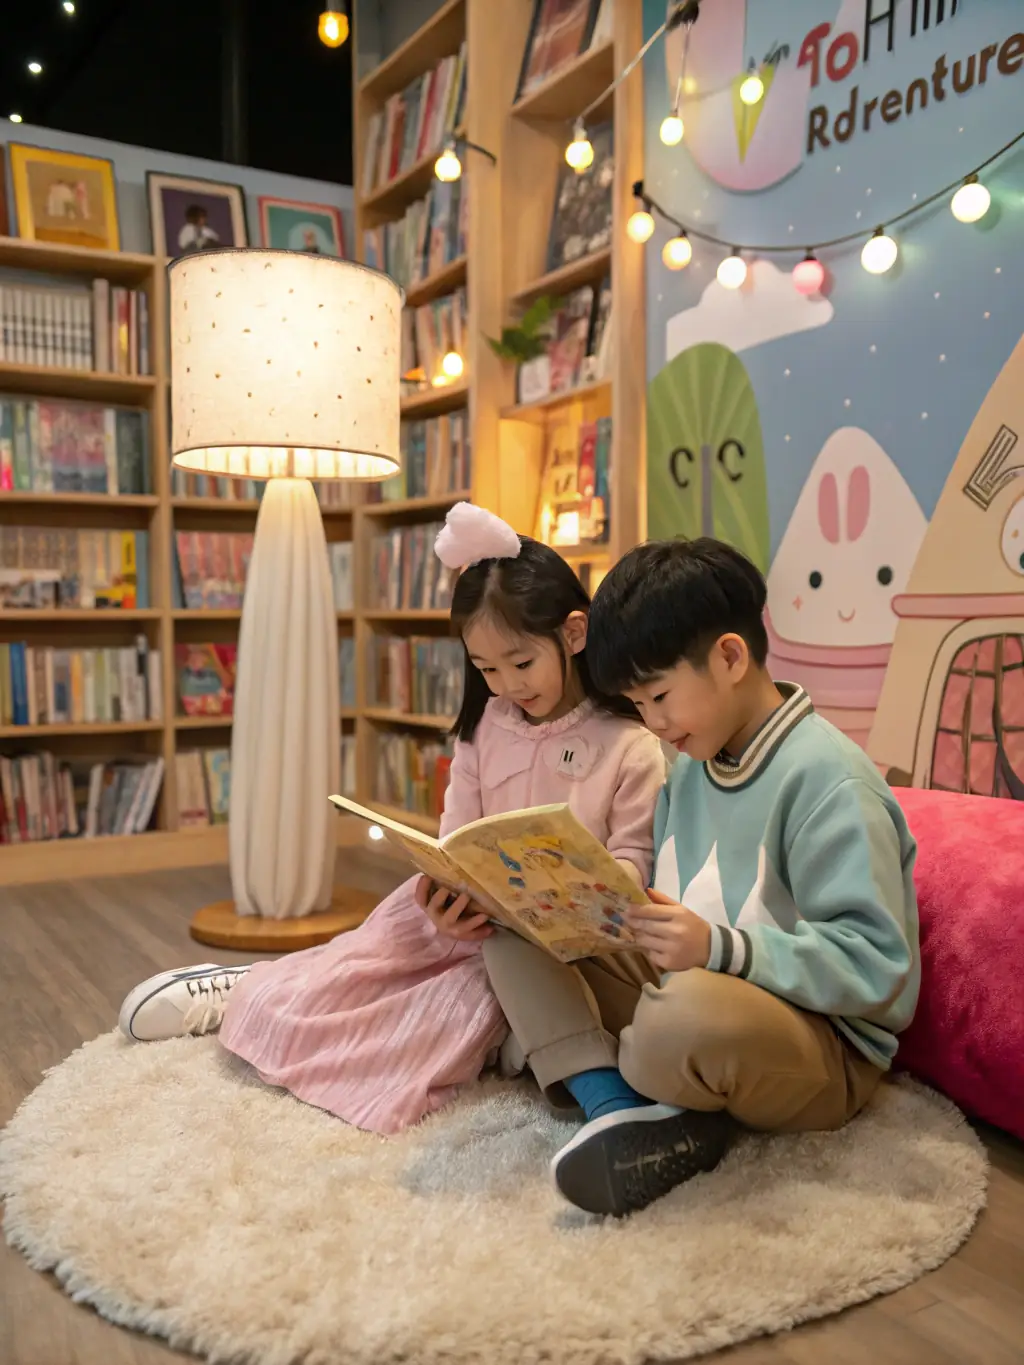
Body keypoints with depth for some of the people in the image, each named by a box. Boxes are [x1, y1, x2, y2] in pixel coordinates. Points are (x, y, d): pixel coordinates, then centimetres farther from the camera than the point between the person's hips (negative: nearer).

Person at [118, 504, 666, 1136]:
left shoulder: (631, 747, -10)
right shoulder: (485, 727, 3)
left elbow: (631, 863, -9)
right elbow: (457, 837, 0)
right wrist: (446, 898, -23)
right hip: (472, 913, 4)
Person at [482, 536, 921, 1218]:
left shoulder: (828, 780, -19)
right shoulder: (693, 764, 8)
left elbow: (875, 964, -23)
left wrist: (718, 947, -34)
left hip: (823, 1046, -8)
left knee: (684, 1015, -41)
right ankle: (614, 1107, -22)